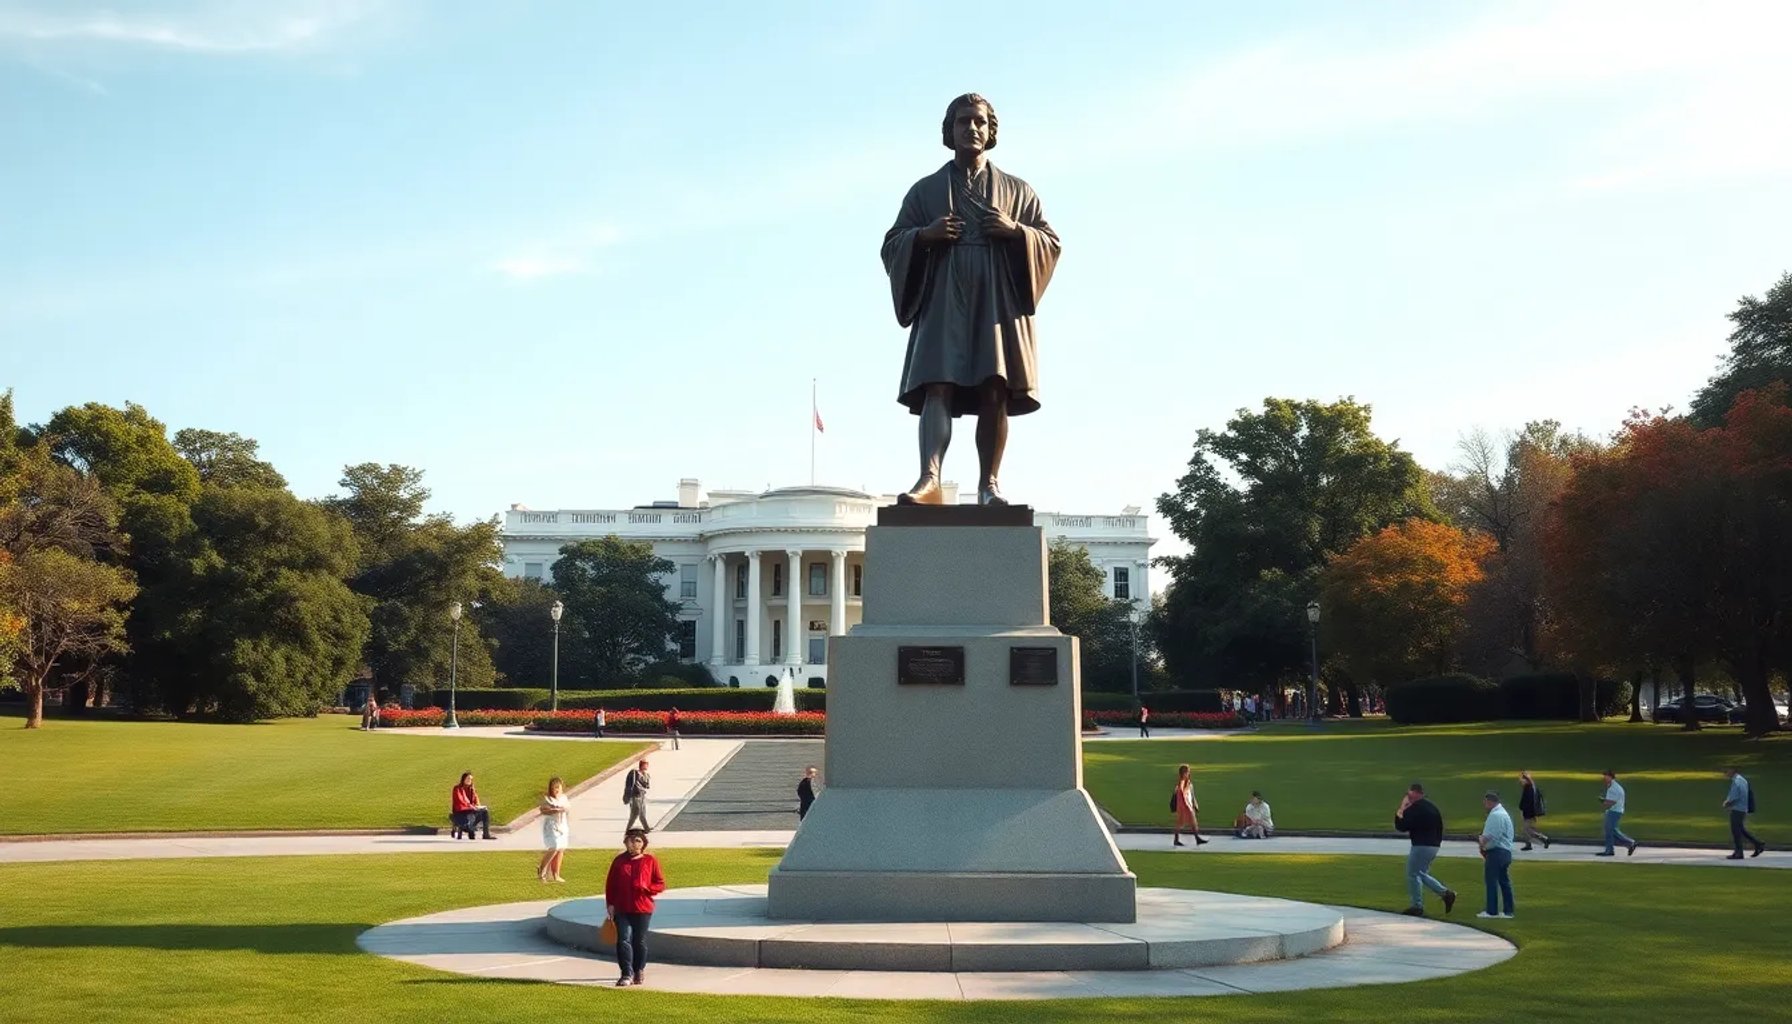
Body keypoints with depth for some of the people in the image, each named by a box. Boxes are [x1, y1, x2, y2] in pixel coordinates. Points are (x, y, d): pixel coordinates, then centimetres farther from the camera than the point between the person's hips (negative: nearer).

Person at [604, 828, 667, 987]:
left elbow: (661, 884, 2)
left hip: (642, 909, -1)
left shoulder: (650, 861, 1)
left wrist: (646, 888, -16)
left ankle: (639, 971, 26)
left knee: (640, 941, 8)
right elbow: (610, 884, 8)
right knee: (623, 940, -7)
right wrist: (610, 904, 1)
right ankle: (627, 974, -6)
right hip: (621, 909, 1)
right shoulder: (619, 861, 6)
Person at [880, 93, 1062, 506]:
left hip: (997, 300, 1)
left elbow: (1051, 242, 12)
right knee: (938, 386, -17)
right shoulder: (925, 190, 17)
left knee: (995, 394, -7)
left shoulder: (1016, 190, 18)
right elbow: (891, 245, 13)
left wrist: (1015, 230, -7)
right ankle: (930, 479, -30)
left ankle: (988, 483, -3)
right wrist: (925, 235, -8)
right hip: (942, 301, -1)